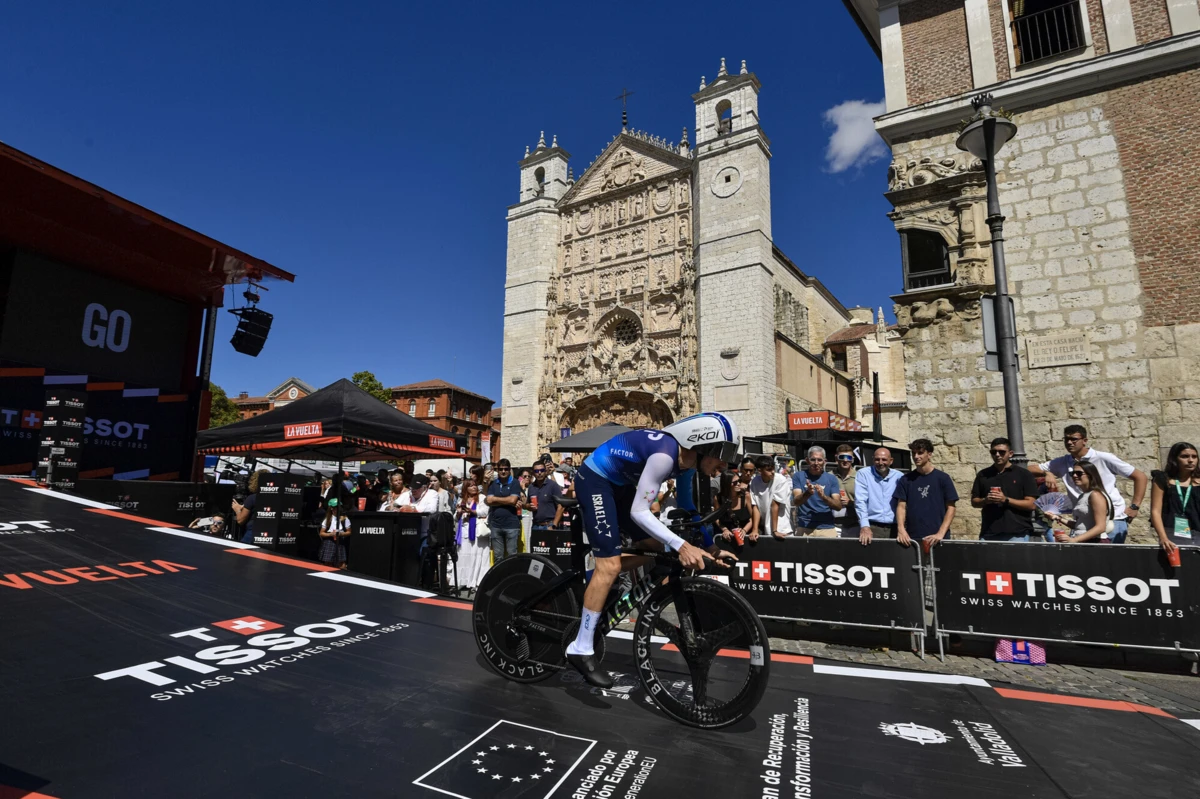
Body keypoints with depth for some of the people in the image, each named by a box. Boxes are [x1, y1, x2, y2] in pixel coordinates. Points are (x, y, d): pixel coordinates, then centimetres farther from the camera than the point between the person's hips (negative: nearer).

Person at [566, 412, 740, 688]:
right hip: (594, 479, -9)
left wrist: (709, 546, 3)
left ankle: (595, 579, 24)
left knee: (654, 546, 10)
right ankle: (580, 649, -4)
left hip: (619, 483, 9)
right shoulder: (665, 455, -30)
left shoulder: (685, 458, -3)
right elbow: (639, 511, -31)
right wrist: (682, 545, -37)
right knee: (610, 565, -14)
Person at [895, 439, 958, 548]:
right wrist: (901, 529, -12)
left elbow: (950, 508, 0)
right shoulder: (906, 480, 6)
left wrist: (941, 533, -11)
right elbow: (901, 506, 3)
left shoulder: (942, 478, 1)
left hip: (936, 538, -1)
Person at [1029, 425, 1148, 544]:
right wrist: (1047, 473, -17)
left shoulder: (1104, 458, -3)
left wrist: (1135, 506, -5)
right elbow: (1030, 469, 5)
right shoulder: (1062, 463, 6)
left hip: (1114, 519, -3)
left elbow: (1140, 476, 3)